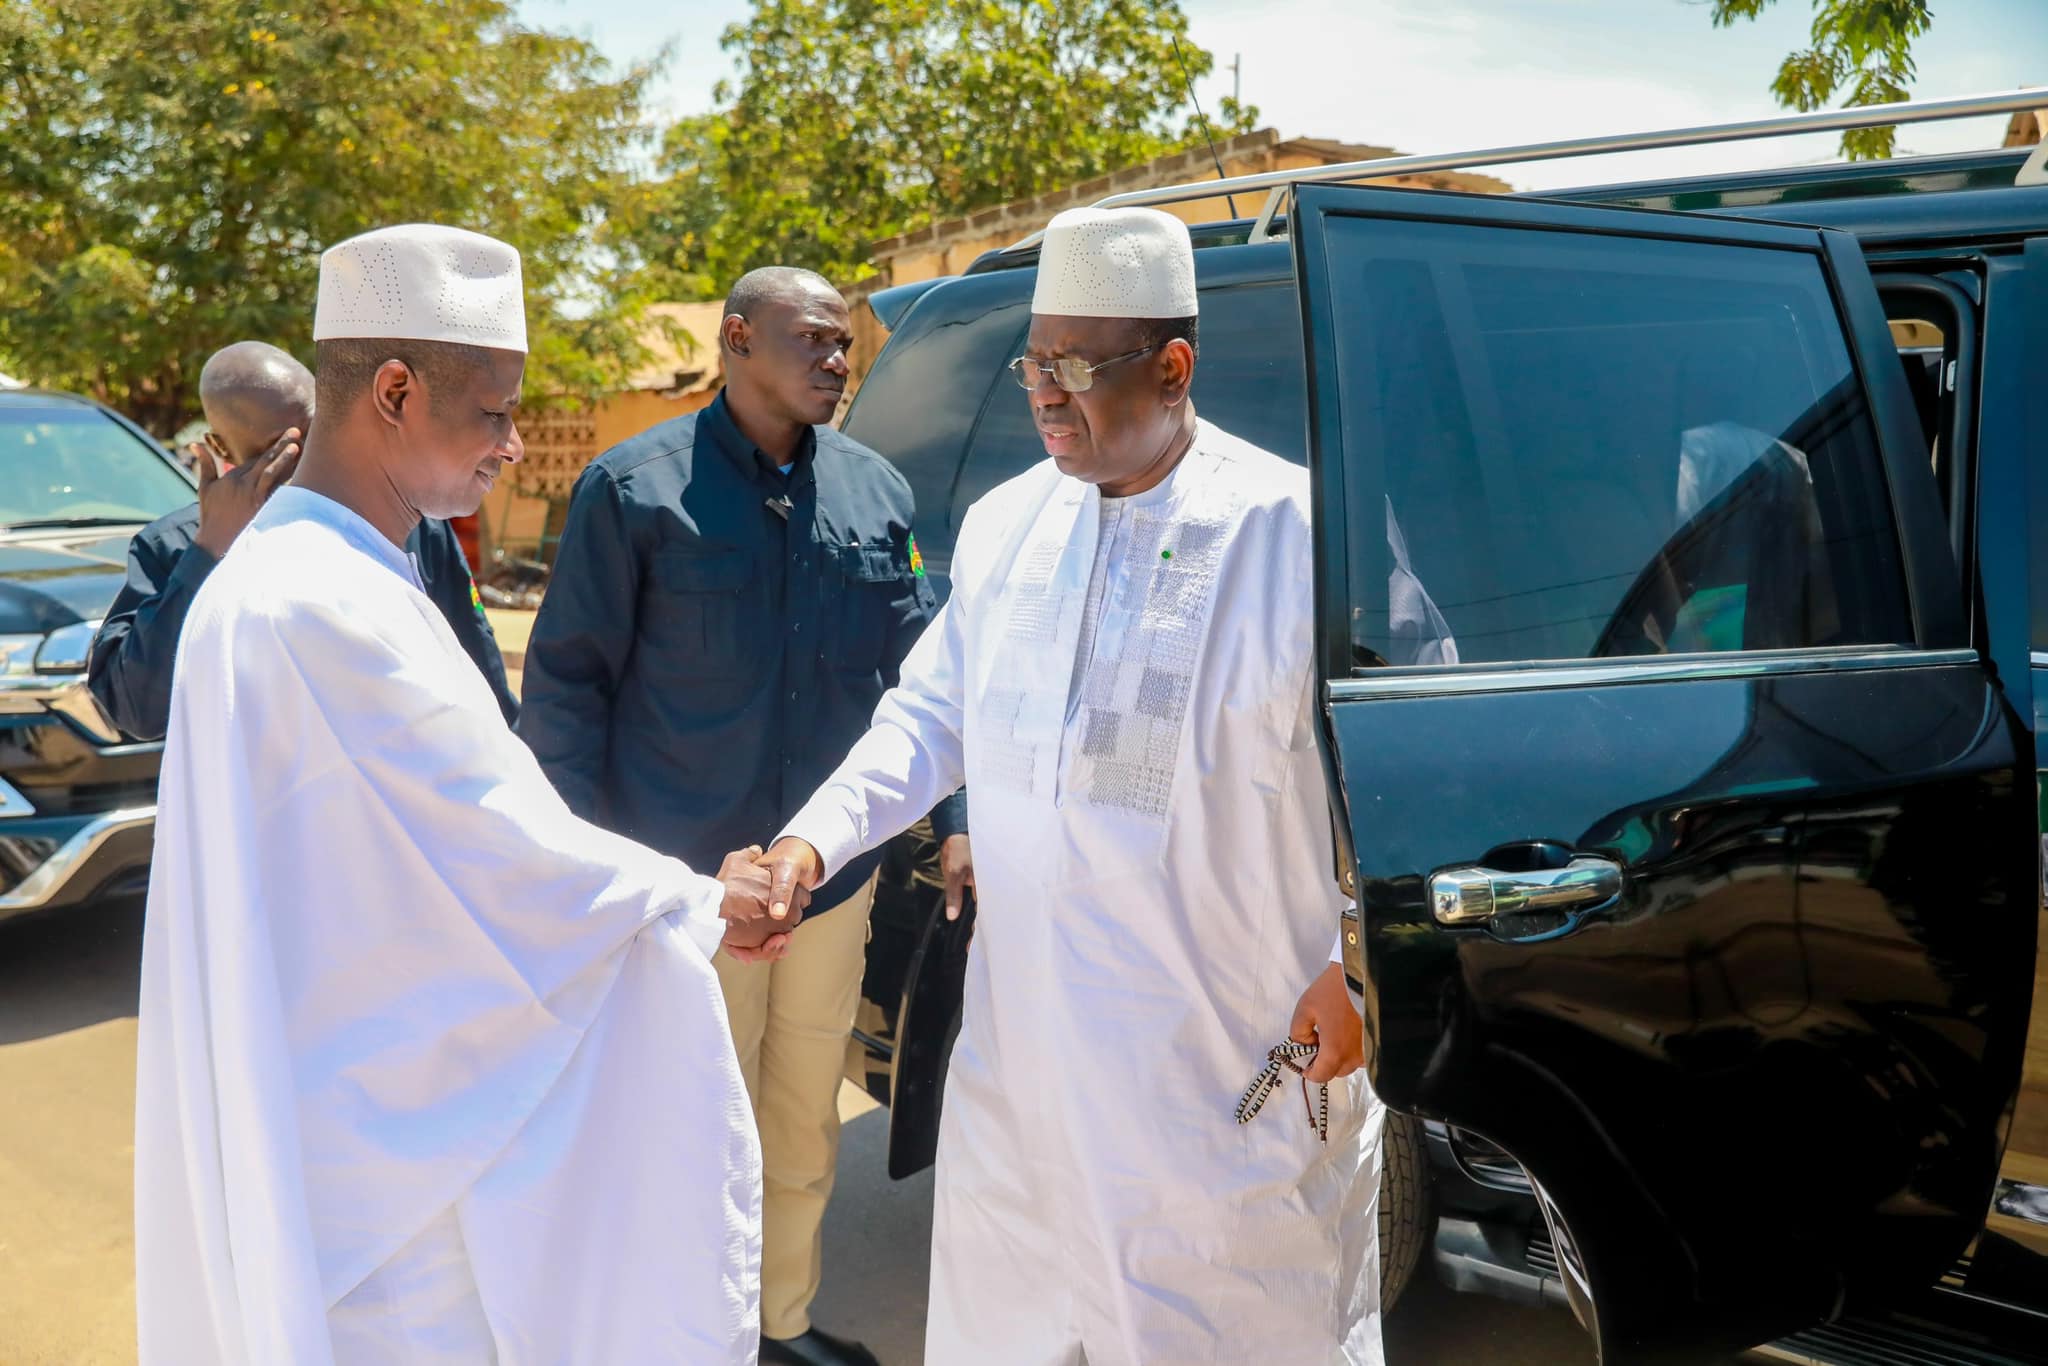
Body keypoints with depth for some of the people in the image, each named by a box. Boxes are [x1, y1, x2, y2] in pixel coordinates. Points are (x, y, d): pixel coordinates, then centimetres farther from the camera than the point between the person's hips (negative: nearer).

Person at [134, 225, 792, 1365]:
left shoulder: (296, 570, 7)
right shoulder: (328, 607, -25)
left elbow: (454, 822, 10)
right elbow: (516, 854, -21)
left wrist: (684, 895, 8)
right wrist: (701, 903, -6)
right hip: (380, 1131, -9)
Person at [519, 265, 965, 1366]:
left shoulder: (875, 490, 5)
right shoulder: (636, 486, -7)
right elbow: (566, 678, -6)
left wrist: (951, 819, 3)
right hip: (688, 878, -4)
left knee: (806, 1122, 18)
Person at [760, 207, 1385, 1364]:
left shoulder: (1295, 530, -13)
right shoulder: (1005, 526, 5)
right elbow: (929, 721, 11)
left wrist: (1362, 963, -12)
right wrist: (810, 843, -3)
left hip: (1237, 1067, -5)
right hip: (1027, 1057, 6)